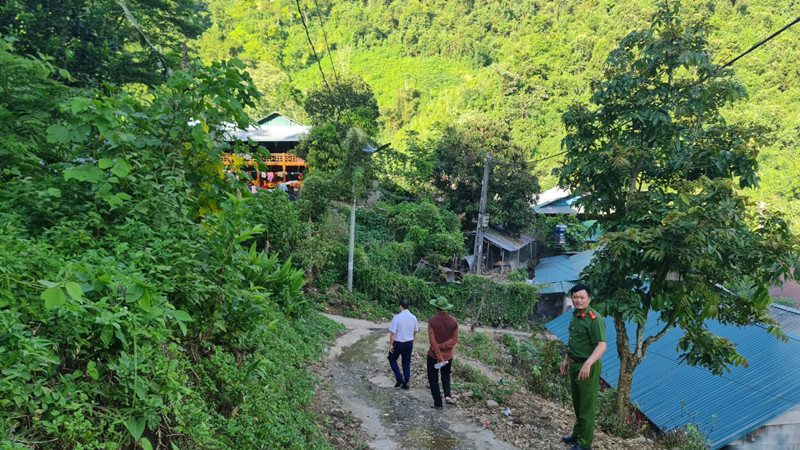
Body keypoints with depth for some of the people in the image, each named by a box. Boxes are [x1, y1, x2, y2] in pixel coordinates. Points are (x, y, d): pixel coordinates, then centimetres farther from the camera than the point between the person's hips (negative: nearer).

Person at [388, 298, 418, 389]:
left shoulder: (397, 318, -20)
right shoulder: (413, 318, -4)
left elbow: (393, 333, -18)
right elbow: (415, 331, 8)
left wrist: (391, 344, -8)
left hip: (398, 343, -4)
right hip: (409, 343, 4)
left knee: (392, 359, 16)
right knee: (407, 362, 15)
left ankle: (399, 378, 4)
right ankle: (406, 383, 20)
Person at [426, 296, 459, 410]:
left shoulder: (432, 320, -15)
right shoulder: (453, 321, -6)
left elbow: (432, 340, -20)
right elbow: (455, 340, -11)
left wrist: (439, 356, -19)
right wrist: (442, 346, -15)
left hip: (433, 355, -3)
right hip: (448, 355, 3)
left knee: (433, 379, 11)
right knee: (446, 375, 25)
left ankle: (438, 403, 14)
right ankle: (447, 395, 7)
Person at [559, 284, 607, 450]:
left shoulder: (594, 319, -19)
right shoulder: (575, 316, 9)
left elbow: (601, 345, -25)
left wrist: (588, 364, -35)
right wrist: (566, 360, 19)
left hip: (588, 367, -9)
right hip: (574, 365, 9)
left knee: (586, 406, 2)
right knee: (577, 404, 20)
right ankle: (577, 435, 35)